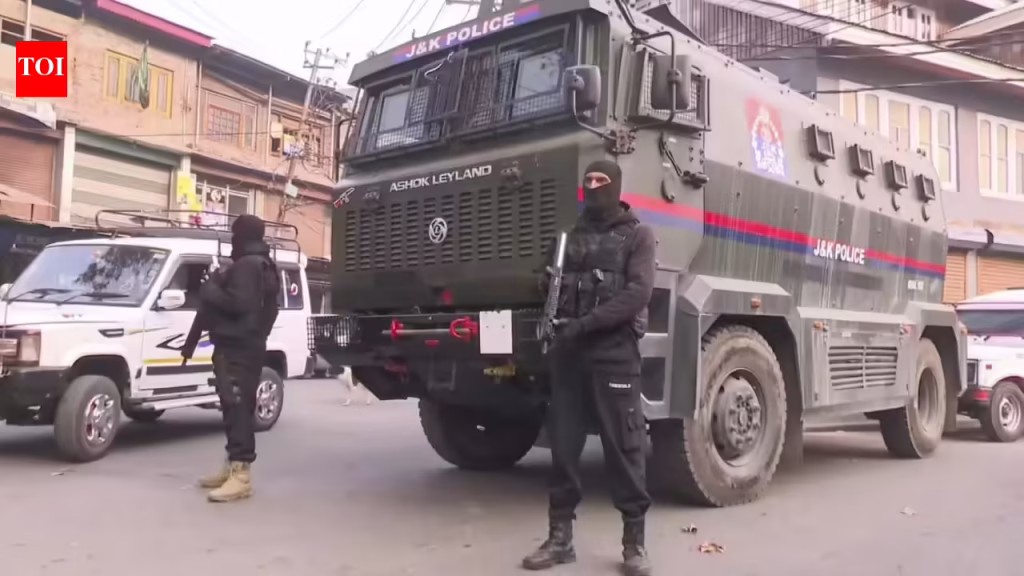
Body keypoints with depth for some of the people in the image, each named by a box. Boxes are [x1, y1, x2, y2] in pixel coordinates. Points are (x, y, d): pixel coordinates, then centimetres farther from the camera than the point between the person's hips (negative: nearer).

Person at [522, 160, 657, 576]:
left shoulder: (636, 235, 6)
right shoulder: (573, 235, 18)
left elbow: (638, 292, -8)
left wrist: (586, 323, -17)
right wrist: (558, 317, -8)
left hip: (615, 353, -4)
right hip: (568, 352, 4)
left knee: (624, 447, -1)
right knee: (563, 445, 4)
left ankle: (634, 542, 8)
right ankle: (560, 537, 14)